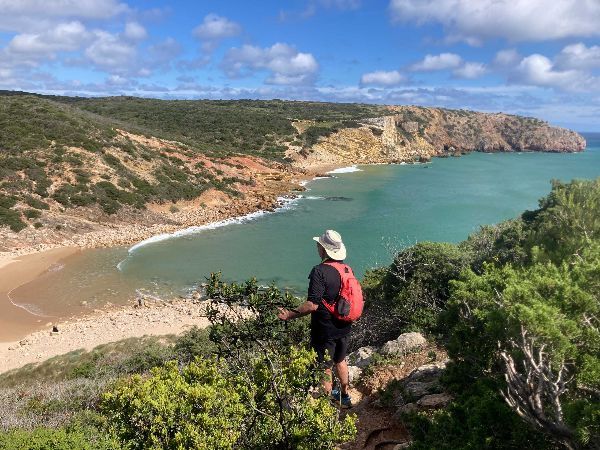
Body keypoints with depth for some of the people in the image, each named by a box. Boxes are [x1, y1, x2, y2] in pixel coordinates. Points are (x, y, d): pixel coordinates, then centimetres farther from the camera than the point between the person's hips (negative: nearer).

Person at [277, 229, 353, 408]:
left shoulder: (320, 271, -23)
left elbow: (313, 304, -29)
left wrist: (290, 315, -21)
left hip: (325, 331, -8)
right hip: (344, 327, 8)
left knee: (324, 369, 8)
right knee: (340, 361, 26)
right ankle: (344, 396, 42)